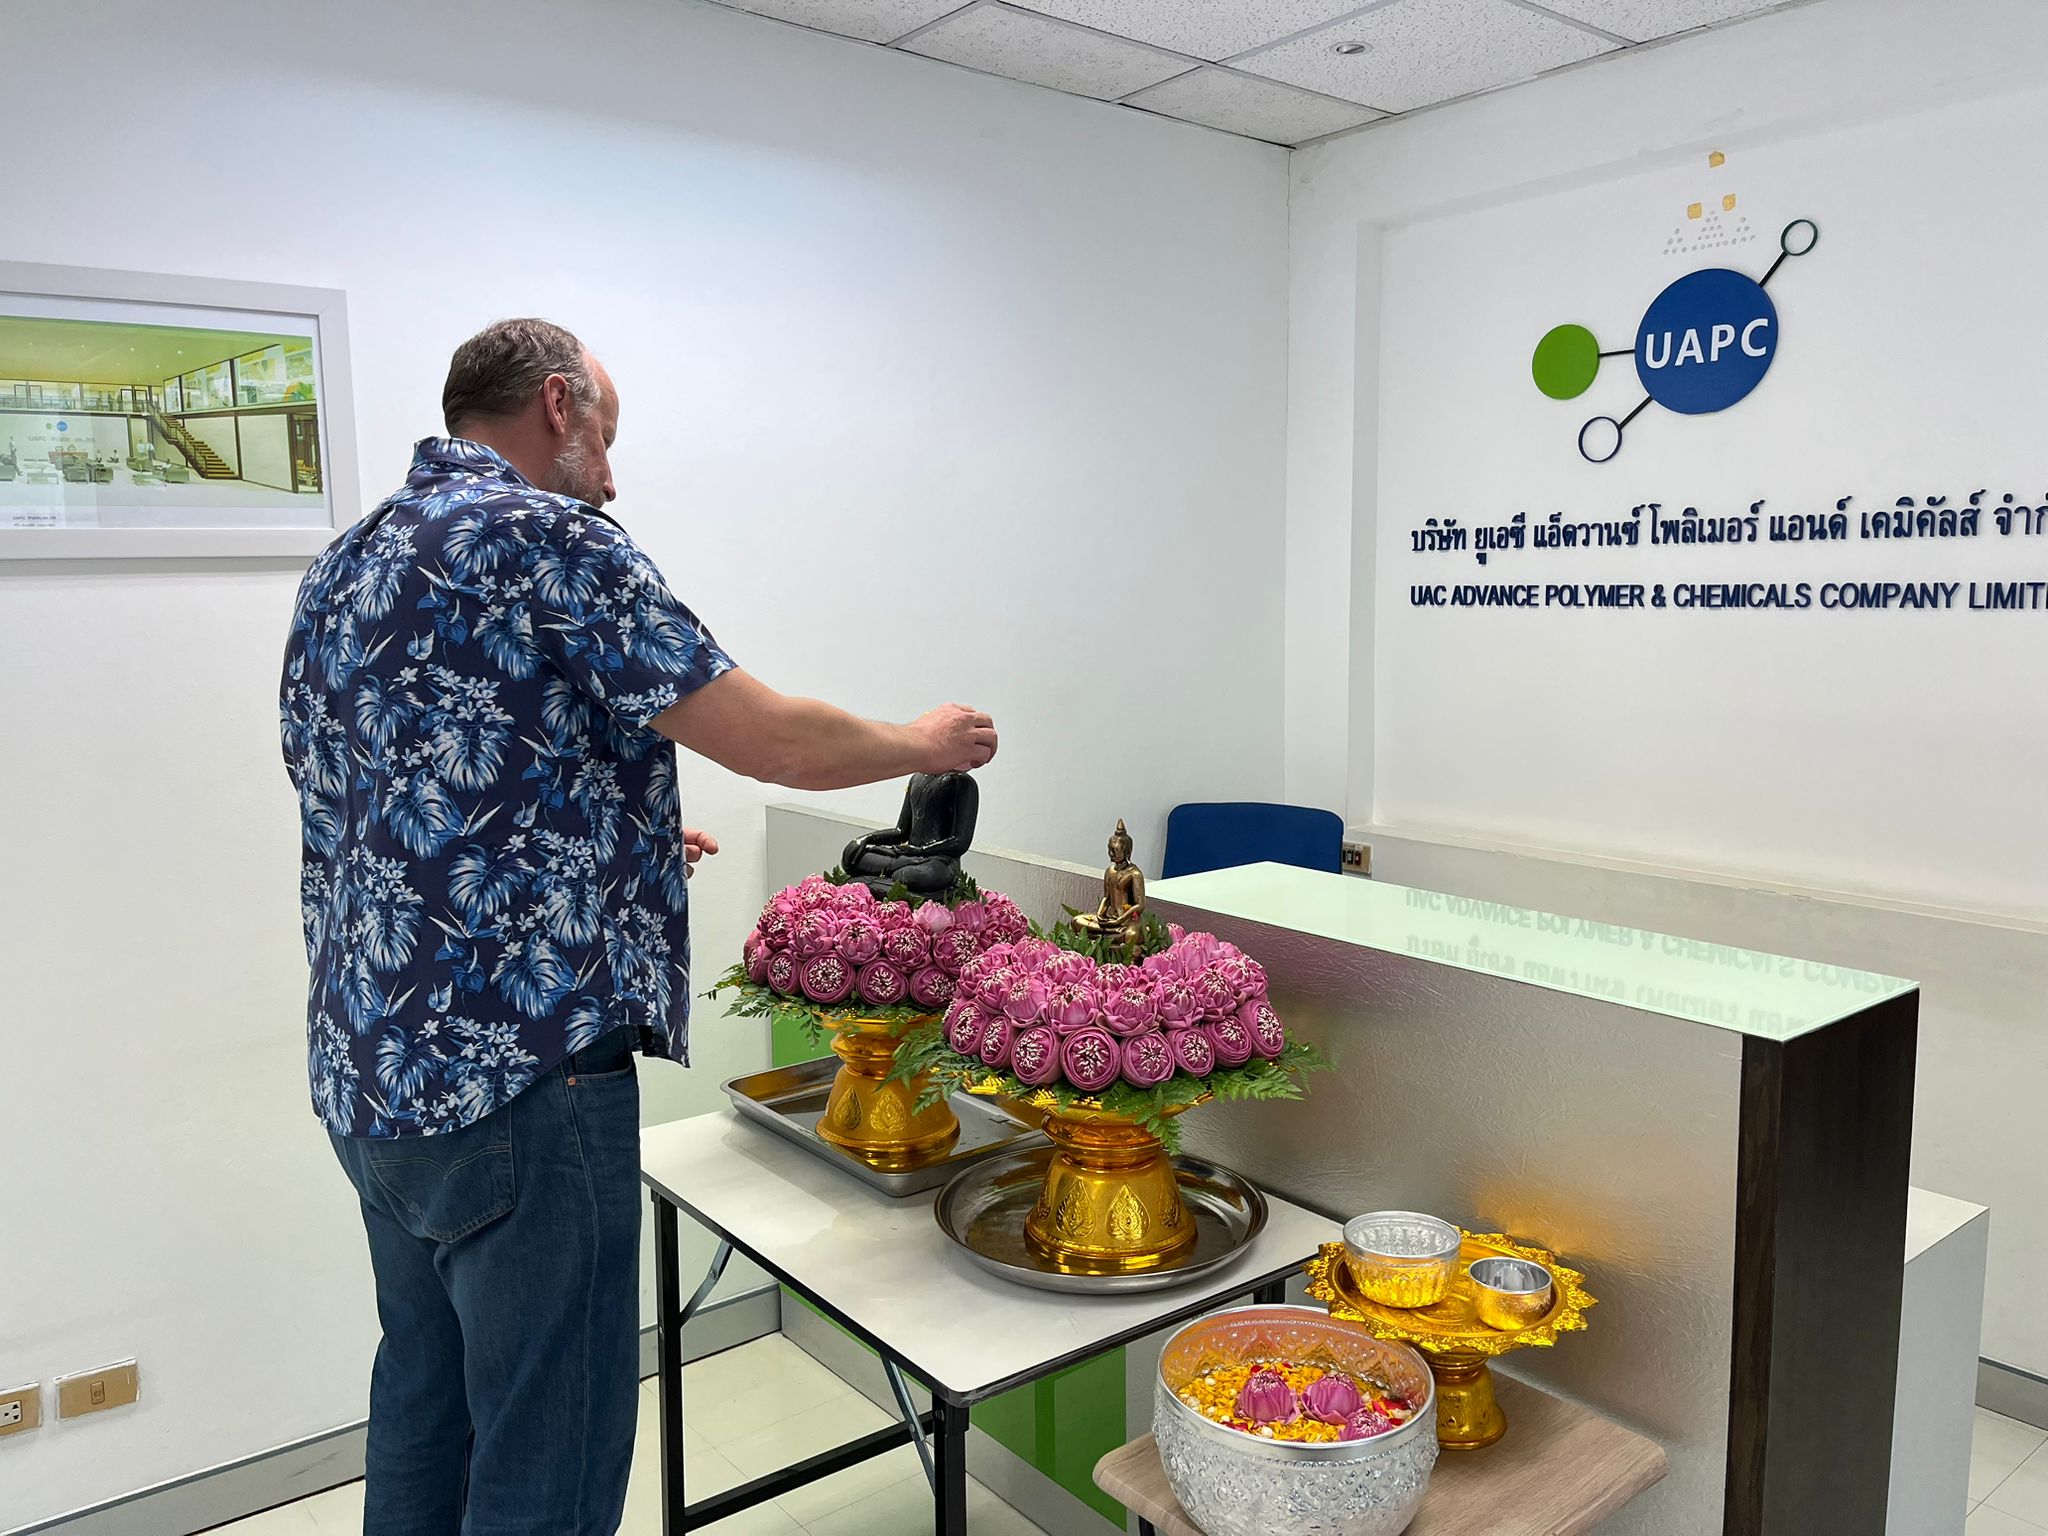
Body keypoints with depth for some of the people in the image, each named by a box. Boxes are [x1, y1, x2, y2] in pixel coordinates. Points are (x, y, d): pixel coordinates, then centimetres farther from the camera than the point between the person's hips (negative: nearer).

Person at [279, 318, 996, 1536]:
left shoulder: (342, 571, 13)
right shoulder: (542, 535, -12)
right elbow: (775, 742, -12)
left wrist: (609, 838, 27)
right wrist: (924, 742, 6)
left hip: (367, 1074, 9)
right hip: (521, 1080, -9)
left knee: (428, 1402, 23)